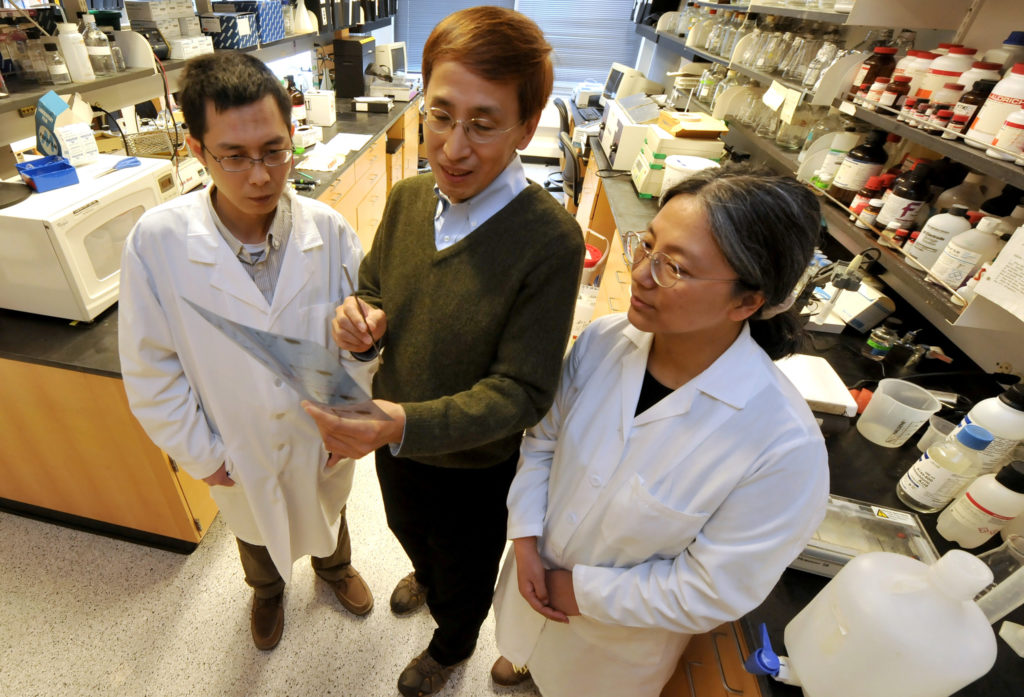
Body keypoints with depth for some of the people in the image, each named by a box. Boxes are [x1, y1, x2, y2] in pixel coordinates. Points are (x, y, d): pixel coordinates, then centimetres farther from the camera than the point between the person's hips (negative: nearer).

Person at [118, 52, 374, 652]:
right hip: (240, 451, 0)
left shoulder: (329, 231, -22)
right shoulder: (156, 241, -24)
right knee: (256, 533, 31)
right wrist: (200, 455, -8)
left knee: (327, 514, 31)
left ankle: (335, 565, 66)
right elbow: (151, 369, -13)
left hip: (322, 438, 0)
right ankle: (268, 590, 66)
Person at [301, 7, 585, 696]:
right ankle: (426, 577, 74)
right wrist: (360, 318, -22)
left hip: (475, 465, -5)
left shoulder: (551, 240, -30)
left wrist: (404, 423, -41)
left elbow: (521, 391, -27)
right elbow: (373, 290, 3)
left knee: (465, 573, 27)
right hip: (393, 440, 5)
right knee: (409, 530, 36)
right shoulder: (408, 198, -12)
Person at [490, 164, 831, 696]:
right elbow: (544, 437, -8)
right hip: (538, 567, 5)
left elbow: (713, 592, -24)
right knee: (531, 642, 37)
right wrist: (526, 541, -14)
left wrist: (582, 590, -19)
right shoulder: (605, 339, -23)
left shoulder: (784, 446, -35)